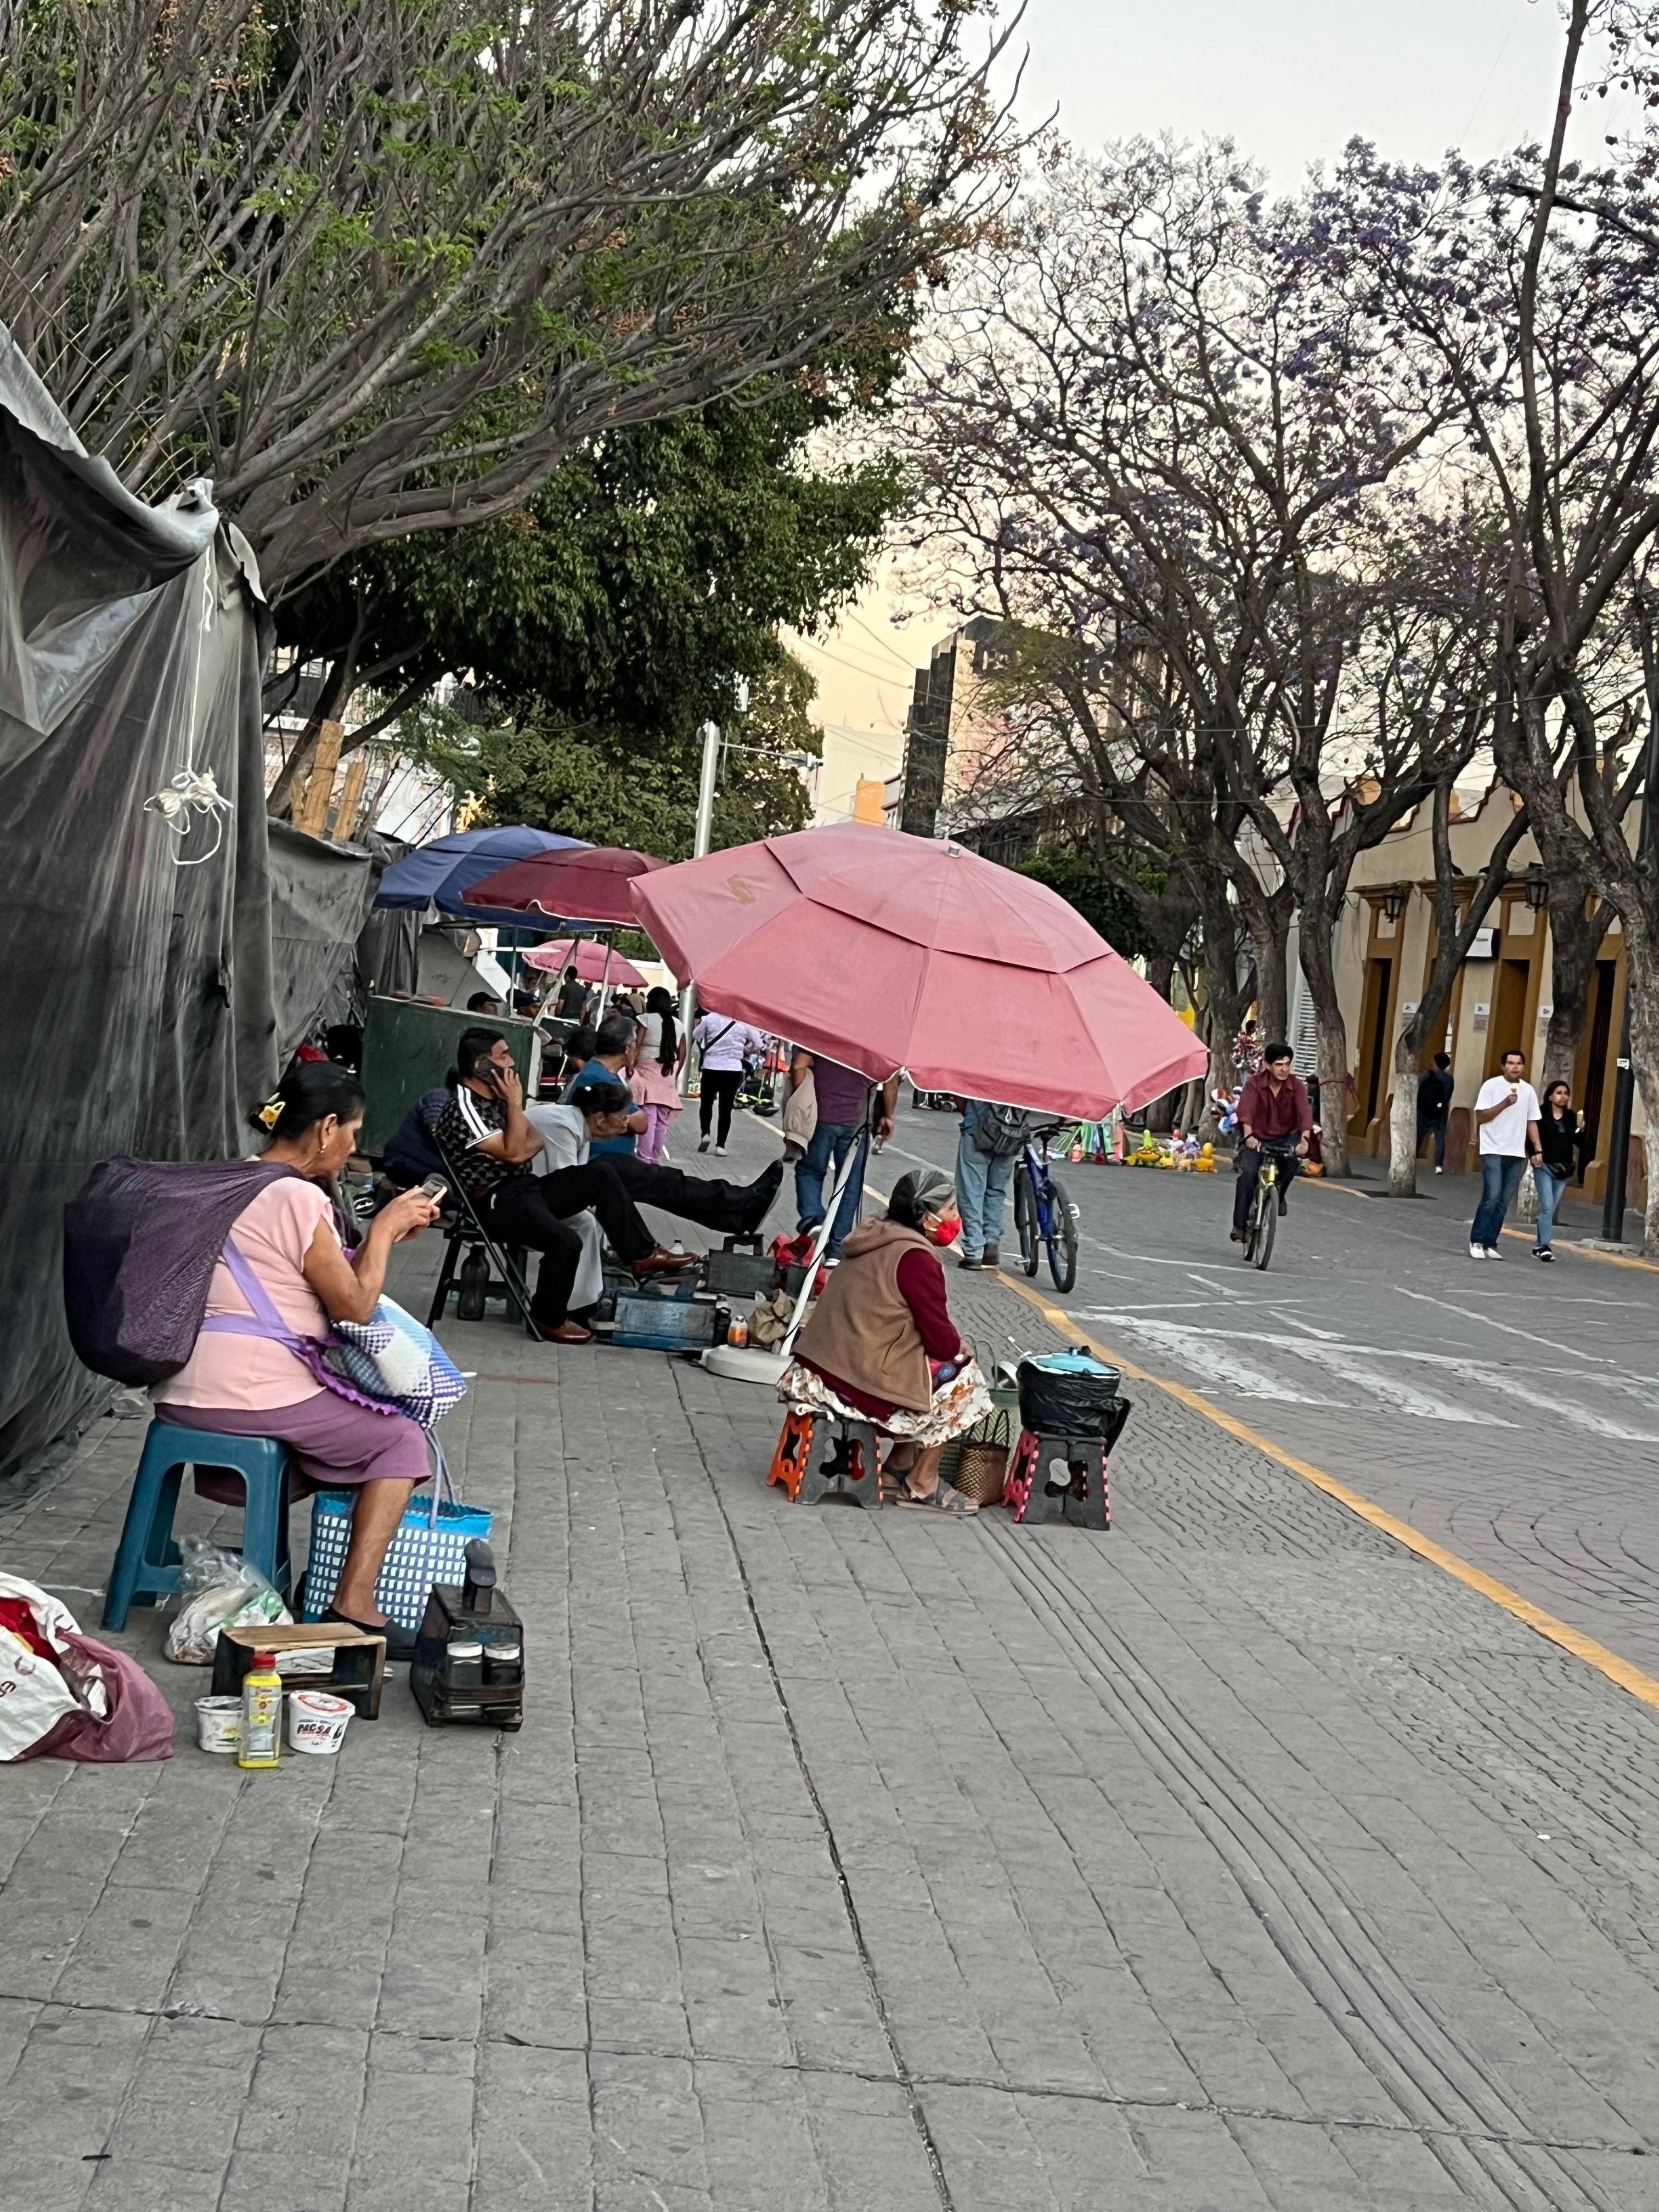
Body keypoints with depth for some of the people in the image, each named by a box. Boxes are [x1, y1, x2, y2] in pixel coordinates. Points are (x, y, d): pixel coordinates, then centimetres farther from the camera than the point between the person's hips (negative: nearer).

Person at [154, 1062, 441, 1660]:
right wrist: (384, 1229, 2)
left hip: (180, 1395, 9)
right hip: (253, 1400, -9)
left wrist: (385, 1232, 17)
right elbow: (354, 1307, -8)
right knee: (399, 1441, 7)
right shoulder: (300, 1199, -13)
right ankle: (354, 1605, -1)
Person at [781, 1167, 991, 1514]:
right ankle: (922, 1486, 11)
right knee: (962, 1376, 8)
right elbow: (943, 1342, -13)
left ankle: (900, 1462, 23)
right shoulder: (915, 1258, -15)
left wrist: (950, 1342, 16)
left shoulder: (873, 1239, 13)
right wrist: (959, 1347, 10)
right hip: (861, 1385, -9)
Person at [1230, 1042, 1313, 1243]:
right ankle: (1240, 1225, -13)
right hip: (1257, 1139, 0)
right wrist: (1249, 1136, -48)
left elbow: (1305, 1112, -26)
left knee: (1293, 1155, -32)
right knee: (1247, 1173, -23)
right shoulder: (1255, 1083, -13)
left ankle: (1278, 1195, -5)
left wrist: (1305, 1139, -46)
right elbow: (1246, 1109, -29)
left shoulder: (1296, 1086, -11)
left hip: (1284, 1139, 1)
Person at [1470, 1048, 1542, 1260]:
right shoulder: (1491, 1085, -4)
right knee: (1492, 1197, -15)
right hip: (1493, 1151, -4)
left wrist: (1538, 1149, 3)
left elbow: (1532, 1122, 13)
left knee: (1504, 1202, 3)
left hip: (1517, 1154, 4)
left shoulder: (1528, 1091, 8)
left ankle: (1490, 1244, 8)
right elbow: (1480, 1118, -8)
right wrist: (1505, 1104, -18)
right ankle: (1477, 1241, -5)